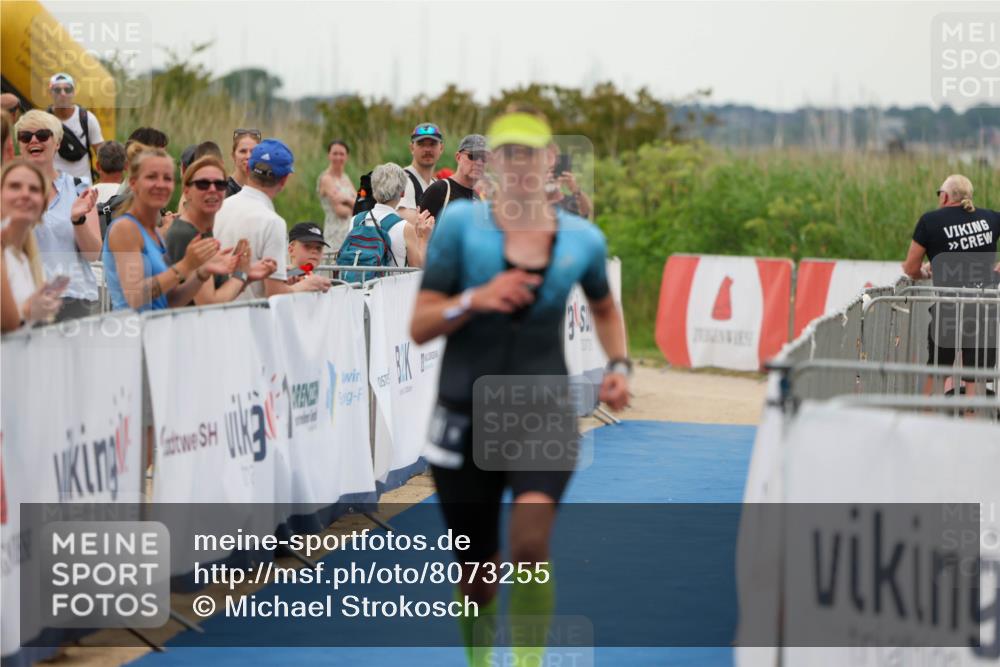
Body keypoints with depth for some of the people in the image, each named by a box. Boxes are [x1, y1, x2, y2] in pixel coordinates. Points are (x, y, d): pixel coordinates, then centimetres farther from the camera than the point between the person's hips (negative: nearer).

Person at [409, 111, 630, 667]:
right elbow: (419, 327, -6)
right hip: (466, 417, 0)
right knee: (477, 570, 10)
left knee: (530, 547, -25)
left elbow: (605, 308, 23)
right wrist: (475, 299, -22)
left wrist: (620, 365, 7)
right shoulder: (461, 224, -5)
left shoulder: (583, 239, 2)